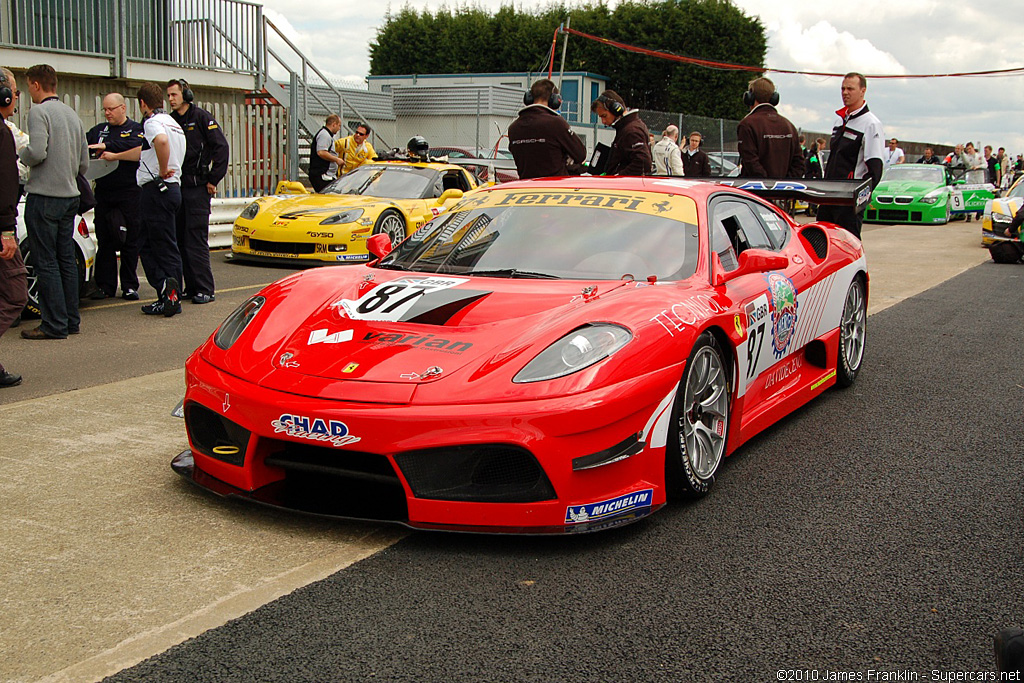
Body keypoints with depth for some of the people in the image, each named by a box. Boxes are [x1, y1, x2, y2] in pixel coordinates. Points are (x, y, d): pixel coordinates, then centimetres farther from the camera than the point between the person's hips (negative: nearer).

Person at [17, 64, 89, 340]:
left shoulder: (39, 112, -9)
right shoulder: (72, 114, 15)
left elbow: (37, 152, -21)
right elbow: (84, 163, 17)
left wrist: (20, 155, -1)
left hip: (44, 195, -8)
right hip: (70, 195, 8)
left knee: (46, 262, -4)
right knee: (66, 259, 12)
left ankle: (54, 324, -4)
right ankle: (71, 320, 15)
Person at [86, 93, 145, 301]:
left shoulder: (136, 129, 3)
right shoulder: (99, 131, 17)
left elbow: (135, 145, -18)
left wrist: (107, 146, -24)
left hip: (129, 194, -4)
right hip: (103, 193, 4)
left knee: (130, 242, 1)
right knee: (104, 241, 6)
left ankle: (130, 286, 9)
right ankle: (105, 285, 12)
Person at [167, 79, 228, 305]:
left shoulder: (201, 117, -3)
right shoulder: (170, 121, 15)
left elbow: (221, 147, -8)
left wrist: (213, 180, -9)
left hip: (197, 187, -6)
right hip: (176, 188, 7)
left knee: (196, 240, -8)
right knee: (181, 240, 7)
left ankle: (205, 289, -4)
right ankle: (191, 287, 13)